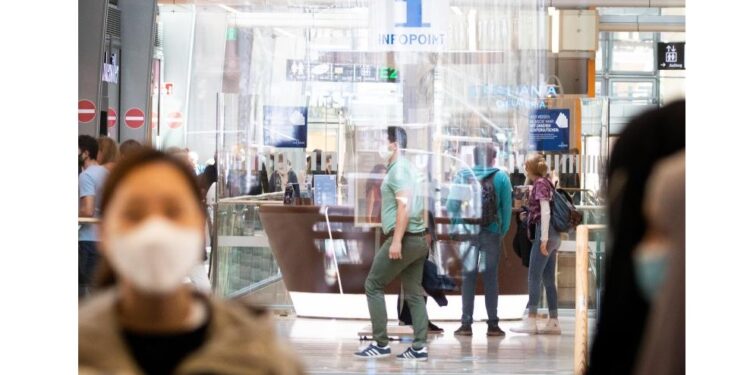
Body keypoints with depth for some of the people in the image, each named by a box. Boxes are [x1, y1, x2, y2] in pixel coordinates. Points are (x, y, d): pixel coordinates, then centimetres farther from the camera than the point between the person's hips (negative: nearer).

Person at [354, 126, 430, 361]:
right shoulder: (406, 167, 19)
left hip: (405, 238, -10)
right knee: (414, 293, 8)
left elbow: (404, 205, -22)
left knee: (373, 285, -2)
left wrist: (396, 240, -25)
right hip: (417, 239, 10)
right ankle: (419, 347, 5)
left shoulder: (398, 169, -11)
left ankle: (381, 344, -3)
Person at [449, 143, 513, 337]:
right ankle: (492, 324, 6)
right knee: (491, 277, 7)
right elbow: (507, 207, -5)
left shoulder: (462, 175, 0)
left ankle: (466, 323, 3)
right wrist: (503, 231, 3)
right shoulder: (501, 177, -2)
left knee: (468, 277, 7)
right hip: (492, 233, -1)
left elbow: (452, 205, -3)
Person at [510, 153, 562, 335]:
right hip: (554, 235, 9)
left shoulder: (540, 184, -7)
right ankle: (553, 322, 7)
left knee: (534, 277, -9)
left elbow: (545, 211, -15)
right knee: (548, 279, 8)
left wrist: (544, 238, -18)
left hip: (545, 233, -9)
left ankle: (531, 320, -12)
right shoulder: (547, 183, 17)